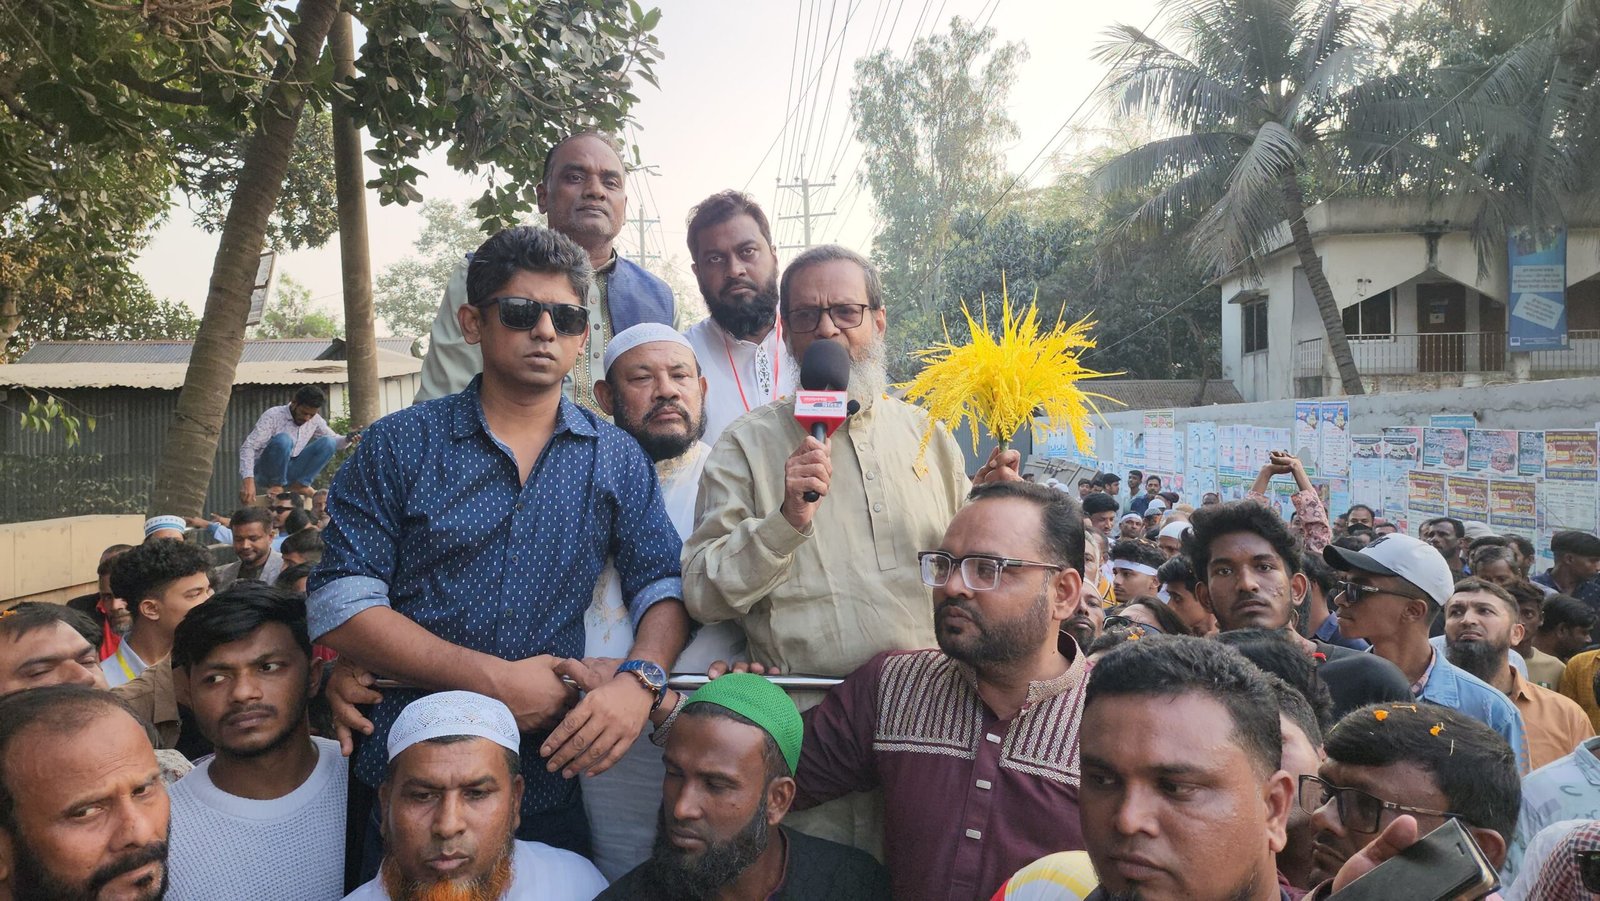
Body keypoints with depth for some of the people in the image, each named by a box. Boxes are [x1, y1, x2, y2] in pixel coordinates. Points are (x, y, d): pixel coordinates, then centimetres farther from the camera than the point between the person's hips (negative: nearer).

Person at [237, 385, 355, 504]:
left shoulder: (315, 420, 1)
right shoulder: (273, 415, -16)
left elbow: (334, 439, 11)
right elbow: (248, 447, -22)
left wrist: (348, 439, -16)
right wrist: (248, 481, -37)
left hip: (292, 471, 5)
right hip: (267, 471, -5)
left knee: (328, 442, -12)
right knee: (283, 439, -34)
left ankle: (299, 484, -10)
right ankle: (277, 485, -15)